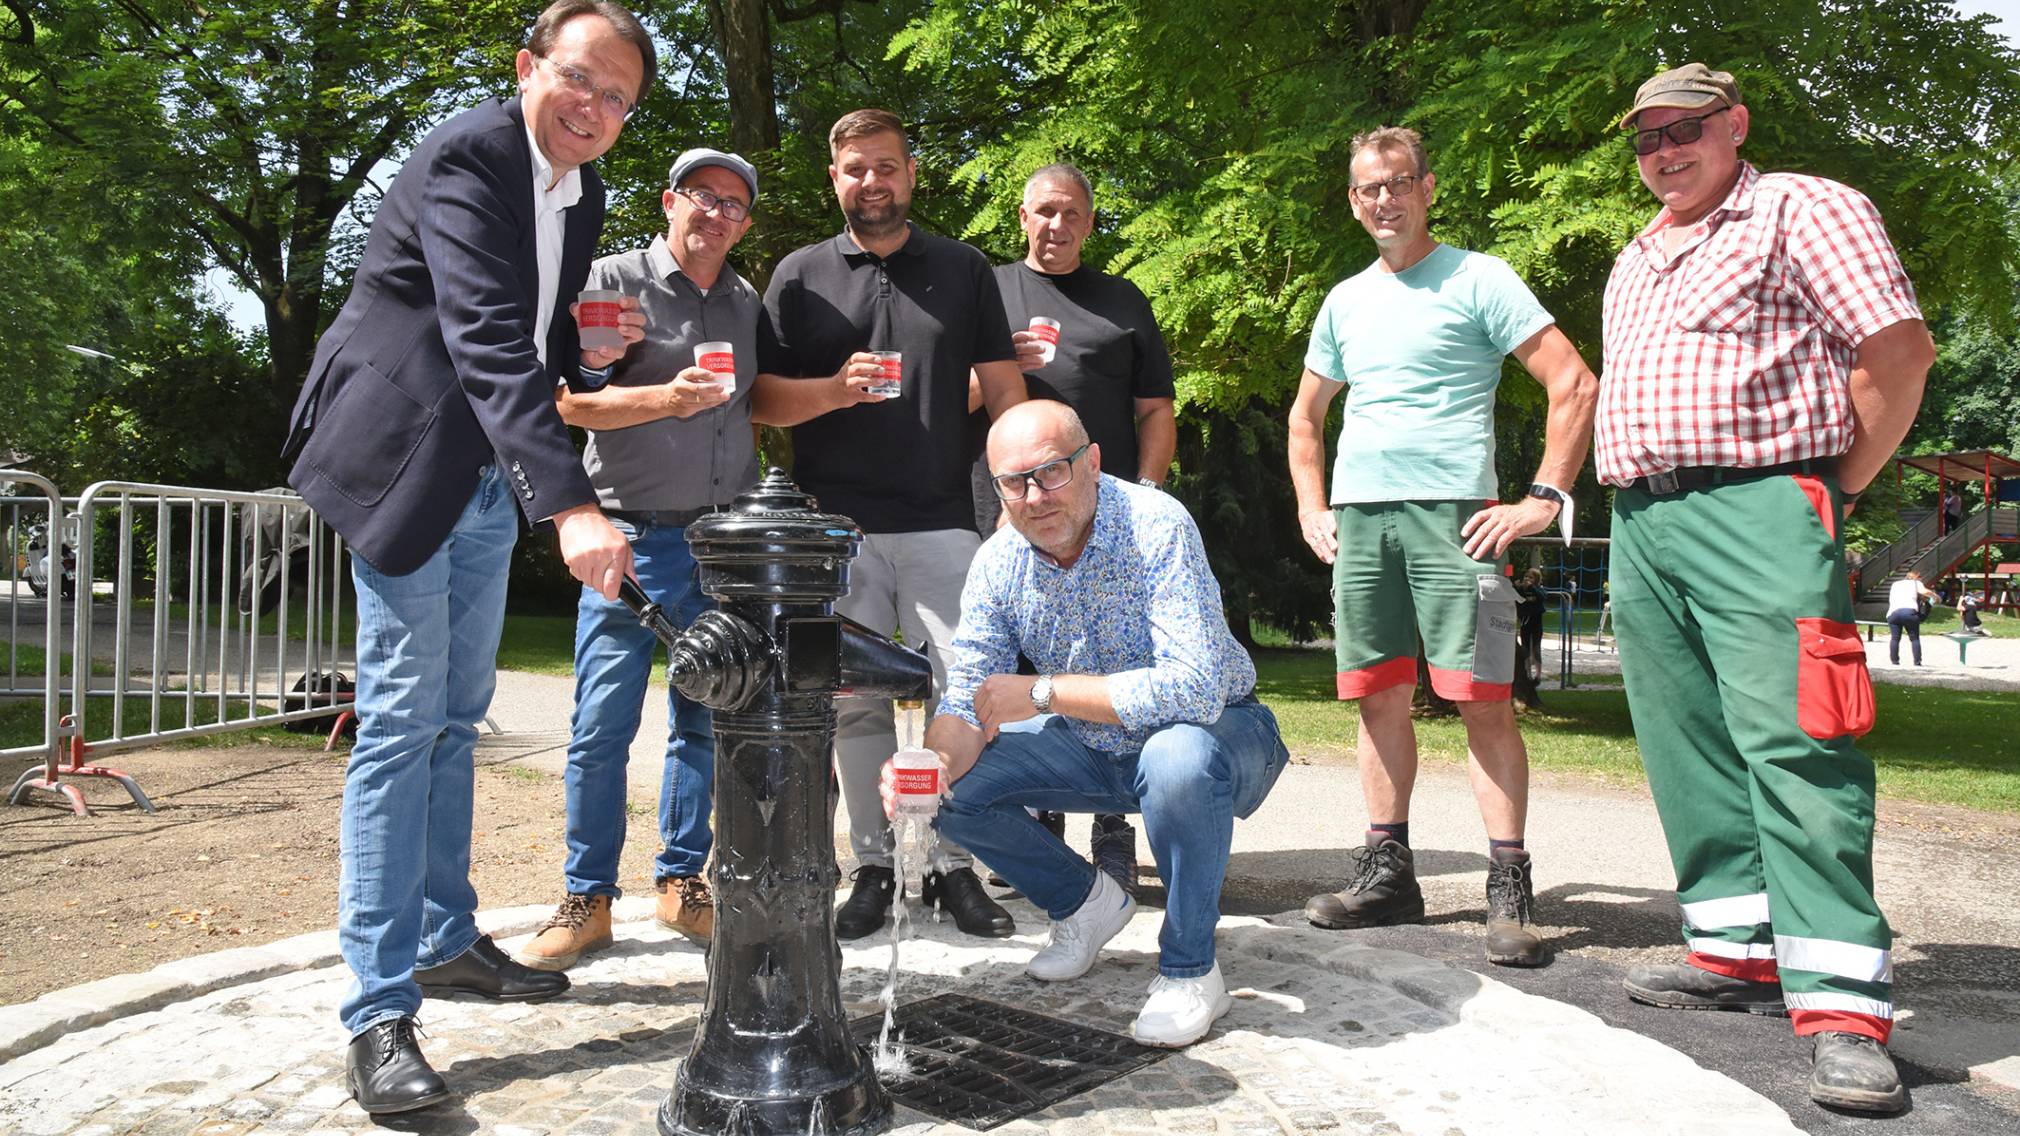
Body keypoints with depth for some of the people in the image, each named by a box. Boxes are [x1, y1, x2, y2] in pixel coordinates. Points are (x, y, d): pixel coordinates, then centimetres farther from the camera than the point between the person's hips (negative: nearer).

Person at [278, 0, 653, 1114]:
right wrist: (572, 504, -42)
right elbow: (487, 339, -32)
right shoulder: (465, 158, -18)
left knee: (456, 717, 14)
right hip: (407, 465, -8)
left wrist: (589, 346, -1)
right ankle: (377, 1014, -3)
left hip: (489, 478, 9)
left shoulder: (581, 194, 9)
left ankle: (446, 940, 26)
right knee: (402, 720, -9)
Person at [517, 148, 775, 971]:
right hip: (632, 535, -4)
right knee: (603, 726, -4)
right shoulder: (613, 279, -1)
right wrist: (667, 397, -22)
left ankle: (681, 884, 20)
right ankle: (587, 901, 9)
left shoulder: (749, 304, 15)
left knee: (705, 723, 8)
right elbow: (572, 403, -8)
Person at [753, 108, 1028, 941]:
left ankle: (955, 866, 8)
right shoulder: (801, 275, 12)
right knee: (856, 704, 4)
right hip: (838, 527, 0)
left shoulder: (964, 271, 13)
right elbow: (762, 398, 7)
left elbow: (1003, 389, 11)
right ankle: (873, 865, 15)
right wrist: (838, 388, -11)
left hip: (943, 523, 0)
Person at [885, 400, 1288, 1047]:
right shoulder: (997, 563, -10)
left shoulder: (1156, 528, -27)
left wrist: (1044, 692, -33)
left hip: (1219, 731, -5)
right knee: (956, 786, -10)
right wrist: (933, 769, -32)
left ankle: (1189, 970, -14)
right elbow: (967, 698, -9)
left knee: (1177, 759, -39)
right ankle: (1085, 901, 15)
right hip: (1093, 750, 6)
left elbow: (1196, 686, -37)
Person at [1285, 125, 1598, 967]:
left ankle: (1509, 890, -1)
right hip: (1358, 518, 5)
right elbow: (1305, 413, 29)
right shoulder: (1345, 300, 18)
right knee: (1381, 699, 7)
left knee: (1483, 698, -8)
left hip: (1451, 513, -5)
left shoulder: (1477, 281, 2)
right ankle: (1387, 872, 16)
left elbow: (1575, 387, -4)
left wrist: (1543, 500, -10)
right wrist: (1311, 507, 17)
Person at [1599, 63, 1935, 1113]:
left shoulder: (1801, 210, 1)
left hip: (1757, 510, -8)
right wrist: (1636, 507, 18)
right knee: (1688, 750, 8)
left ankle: (1841, 1006, -13)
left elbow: (1898, 347, -6)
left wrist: (1843, 484, -4)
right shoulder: (1633, 262, 24)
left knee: (1791, 746, -14)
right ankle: (1740, 950, 18)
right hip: (1641, 527, 8)